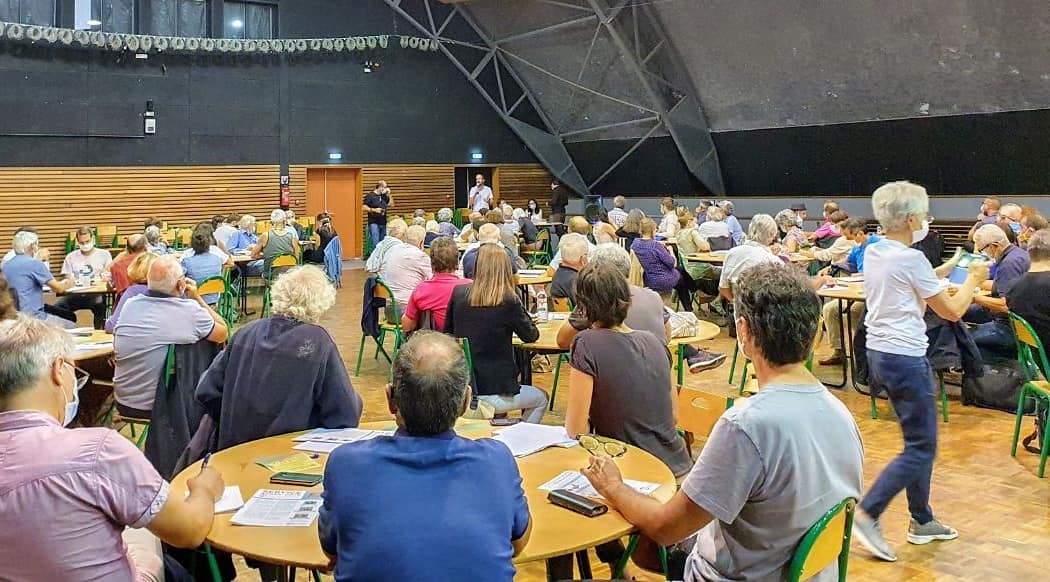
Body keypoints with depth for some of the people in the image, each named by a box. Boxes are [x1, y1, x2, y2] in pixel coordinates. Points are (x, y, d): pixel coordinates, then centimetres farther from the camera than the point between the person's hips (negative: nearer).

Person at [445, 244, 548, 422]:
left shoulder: (458, 293, -4)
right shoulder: (509, 301, -16)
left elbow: (447, 332, 11)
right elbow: (531, 336, 1)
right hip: (493, 392, -5)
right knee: (541, 399, 26)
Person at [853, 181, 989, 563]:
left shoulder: (873, 253, 7)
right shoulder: (911, 259, -17)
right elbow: (952, 311, -8)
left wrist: (948, 268, 19)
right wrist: (974, 278, 7)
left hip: (878, 353, 9)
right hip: (906, 359, -9)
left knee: (919, 440, 19)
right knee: (921, 449, 0)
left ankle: (921, 521, 27)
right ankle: (867, 514, -4)